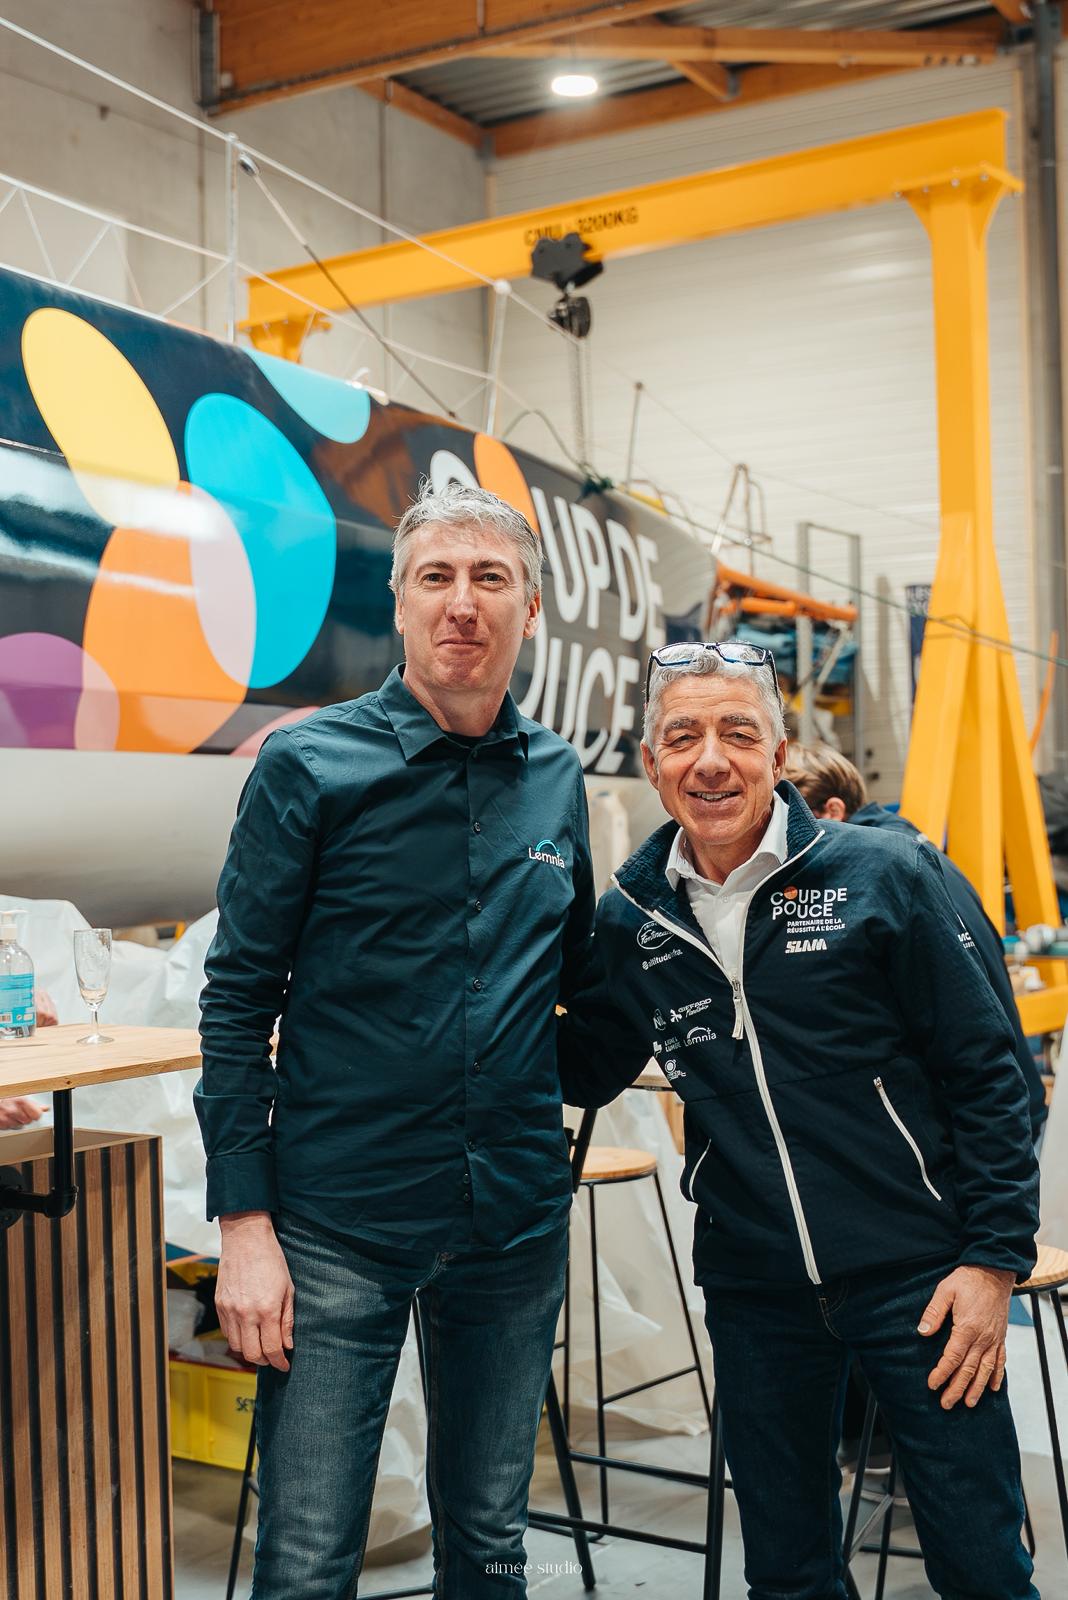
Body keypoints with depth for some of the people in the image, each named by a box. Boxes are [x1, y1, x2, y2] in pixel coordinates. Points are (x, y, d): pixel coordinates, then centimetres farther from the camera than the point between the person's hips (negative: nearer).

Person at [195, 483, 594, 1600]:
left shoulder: (557, 779, 5)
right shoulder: (308, 766, -7)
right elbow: (238, 1004, -7)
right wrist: (244, 1223, -12)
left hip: (516, 1220, 4)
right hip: (338, 1224, -4)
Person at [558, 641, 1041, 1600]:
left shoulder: (882, 876, -7)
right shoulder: (632, 922, 2)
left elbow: (984, 1076, -5)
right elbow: (584, 1072, 12)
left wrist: (995, 1257, -9)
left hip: (915, 1277, -3)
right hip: (756, 1294, 3)